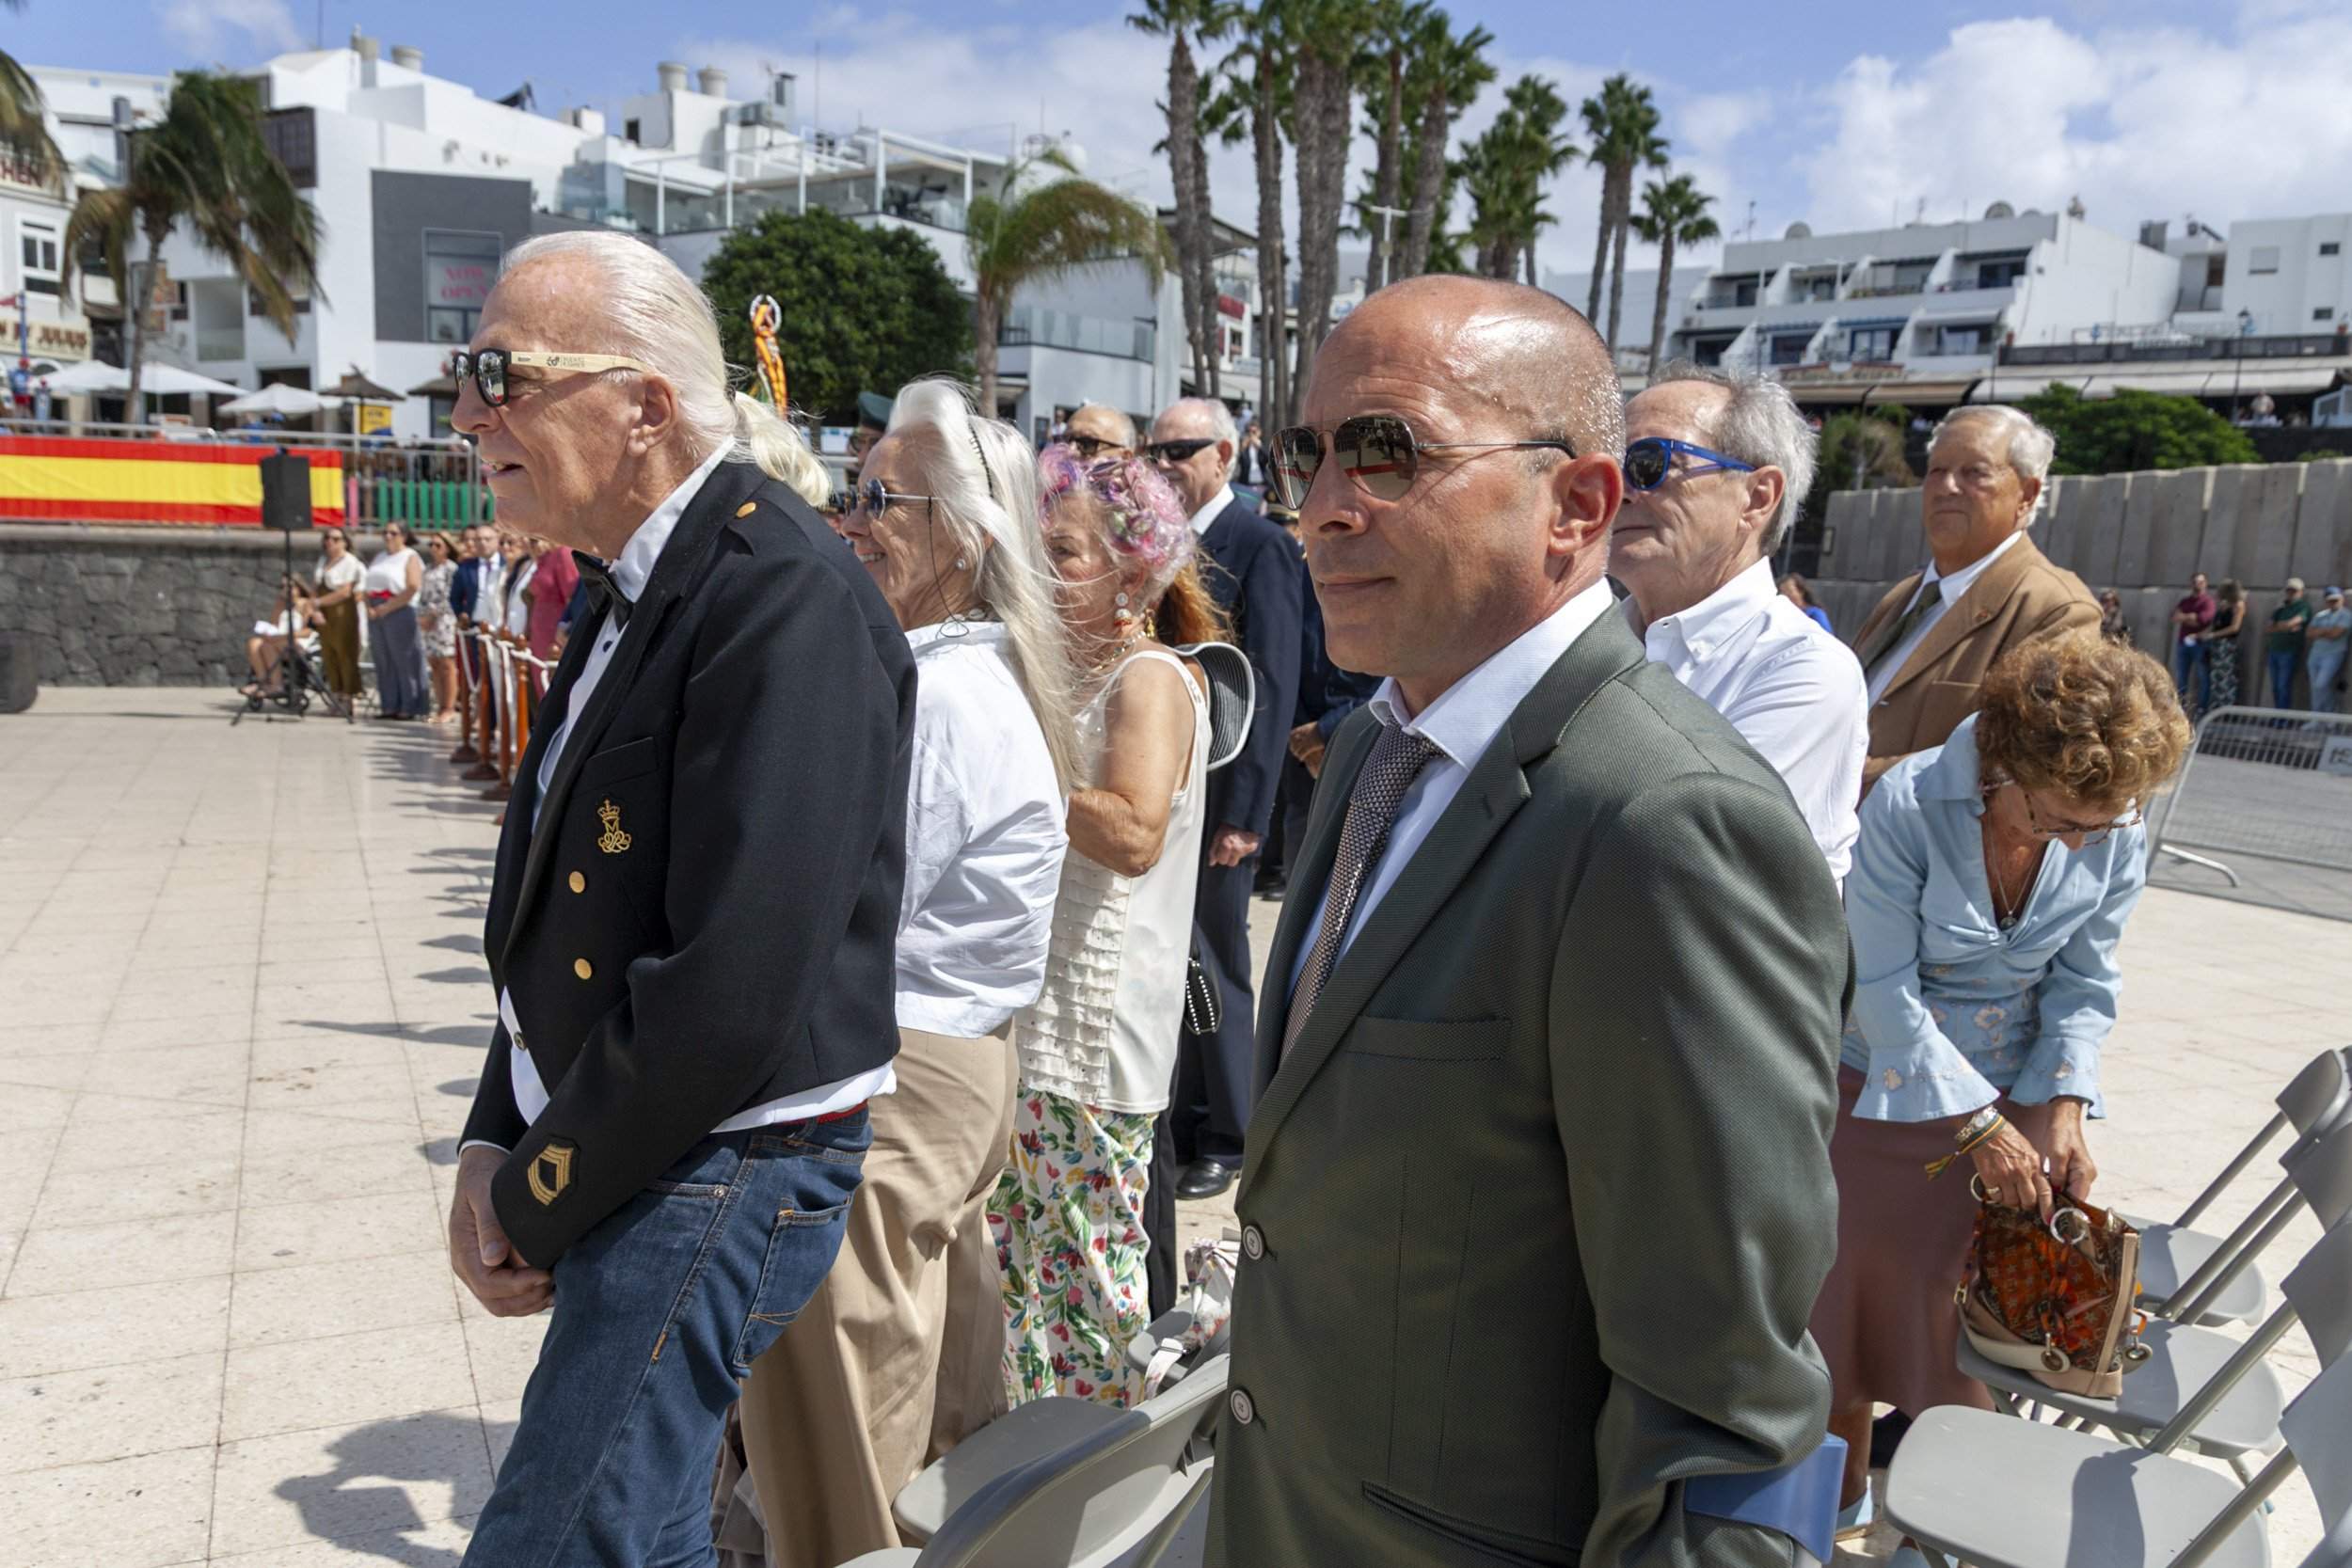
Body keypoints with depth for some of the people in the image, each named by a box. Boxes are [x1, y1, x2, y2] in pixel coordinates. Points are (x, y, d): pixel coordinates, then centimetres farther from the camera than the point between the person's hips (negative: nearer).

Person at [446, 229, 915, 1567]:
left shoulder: (786, 599, -22)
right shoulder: (639, 592, 9)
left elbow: (735, 988, -26)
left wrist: (539, 1206, -13)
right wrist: (498, 1141, 5)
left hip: (724, 1172, -9)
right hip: (624, 1162, 9)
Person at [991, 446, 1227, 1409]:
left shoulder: (1151, 679, -13)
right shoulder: (1070, 668, 15)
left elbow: (1133, 835, -29)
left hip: (1095, 1027, -9)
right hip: (1025, 1006, 9)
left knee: (1087, 1254, 3)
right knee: (1013, 1245, 17)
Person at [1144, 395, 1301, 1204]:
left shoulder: (1260, 545, -9)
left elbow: (1272, 688, -14)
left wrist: (1243, 814, -18)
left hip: (1216, 800, -6)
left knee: (1216, 973, 5)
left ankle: (1227, 1139, 20)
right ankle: (1178, 1127, 27)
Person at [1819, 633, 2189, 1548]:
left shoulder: (2114, 837, -13)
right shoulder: (1907, 805, -26)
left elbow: (2084, 985, -2)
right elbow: (1885, 989, -23)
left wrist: (2062, 1112, -14)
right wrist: (1979, 1127, -21)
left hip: (2014, 1100, 3)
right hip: (1888, 1092, -3)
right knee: (1853, 1292, 11)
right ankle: (1843, 1496, 34)